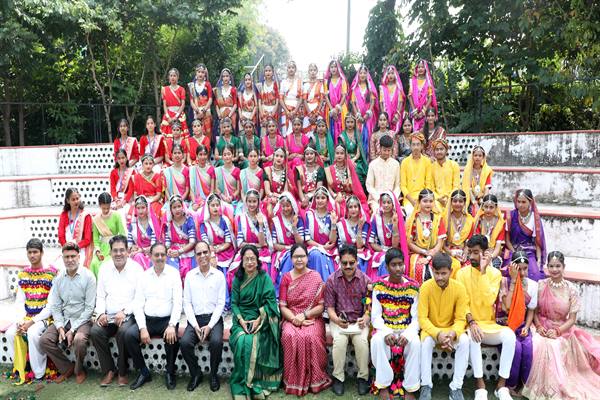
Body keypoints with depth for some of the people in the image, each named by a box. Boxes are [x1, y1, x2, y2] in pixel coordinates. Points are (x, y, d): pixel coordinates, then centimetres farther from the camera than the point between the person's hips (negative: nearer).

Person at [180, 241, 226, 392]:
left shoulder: (219, 275, 1)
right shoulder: (190, 276, 6)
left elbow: (220, 304, -2)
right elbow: (187, 303, 2)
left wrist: (210, 326, -13)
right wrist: (195, 325, -10)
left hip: (213, 318, -2)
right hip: (195, 318, 2)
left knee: (216, 342, -29)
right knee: (184, 342, -25)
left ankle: (213, 374, -1)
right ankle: (196, 373, 2)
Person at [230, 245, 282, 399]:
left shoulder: (264, 278, -1)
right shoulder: (238, 279, 6)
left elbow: (270, 302, -5)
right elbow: (234, 303, 5)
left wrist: (258, 320, -16)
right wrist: (241, 320, -12)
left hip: (261, 319, -2)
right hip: (242, 318, 2)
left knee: (251, 342, -28)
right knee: (241, 341, -27)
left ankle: (251, 384, -12)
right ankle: (242, 386, -14)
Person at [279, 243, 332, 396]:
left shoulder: (316, 277, 0)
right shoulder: (286, 278, 4)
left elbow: (321, 306, -2)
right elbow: (282, 306, 1)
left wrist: (304, 315, -16)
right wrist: (294, 318, -16)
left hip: (312, 318, -1)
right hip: (291, 319, 1)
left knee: (310, 337, -33)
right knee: (289, 336, -31)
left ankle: (314, 380, -13)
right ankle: (294, 382, -15)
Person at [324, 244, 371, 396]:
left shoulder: (365, 280, -2)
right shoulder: (332, 280, -4)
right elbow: (329, 306, -1)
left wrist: (366, 318, -20)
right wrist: (336, 319, -20)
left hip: (359, 320, 1)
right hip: (338, 320, 0)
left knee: (362, 340, -27)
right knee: (339, 340, -29)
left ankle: (363, 377, -6)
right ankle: (338, 377, -9)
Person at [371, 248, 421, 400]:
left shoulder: (413, 286, -4)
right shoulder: (378, 285, -4)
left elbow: (416, 318, -3)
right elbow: (375, 317, -4)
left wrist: (407, 334, -22)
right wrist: (386, 332, -23)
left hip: (407, 329, 0)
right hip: (385, 328, 0)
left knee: (415, 342, -31)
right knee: (377, 341, -32)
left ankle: (409, 388, -13)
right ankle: (384, 385, -14)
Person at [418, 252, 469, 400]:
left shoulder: (459, 288, -14)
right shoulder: (425, 287, -17)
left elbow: (460, 319, -11)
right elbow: (422, 318, -16)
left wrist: (453, 333, -33)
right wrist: (438, 334, -32)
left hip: (451, 329, 1)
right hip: (431, 329, -1)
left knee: (464, 341, -29)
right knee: (426, 341, -32)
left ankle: (456, 388, -17)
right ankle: (426, 386, -18)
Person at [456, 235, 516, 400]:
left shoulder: (495, 273, -2)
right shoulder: (462, 273, -2)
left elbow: (489, 300, -17)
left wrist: (483, 271, -20)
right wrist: (471, 322, -25)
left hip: (490, 325, 2)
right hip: (470, 324, -1)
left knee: (509, 335, -28)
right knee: (473, 336, -35)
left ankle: (501, 384, -14)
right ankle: (480, 384, -20)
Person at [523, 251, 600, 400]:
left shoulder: (572, 290, -4)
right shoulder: (540, 285, -2)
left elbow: (572, 319, -3)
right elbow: (534, 311, 3)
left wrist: (557, 331, -17)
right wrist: (539, 326, -15)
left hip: (563, 330, 0)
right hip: (542, 328, 0)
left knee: (556, 347, -31)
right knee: (539, 345, -31)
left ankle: (556, 386, -5)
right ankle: (541, 386, -12)